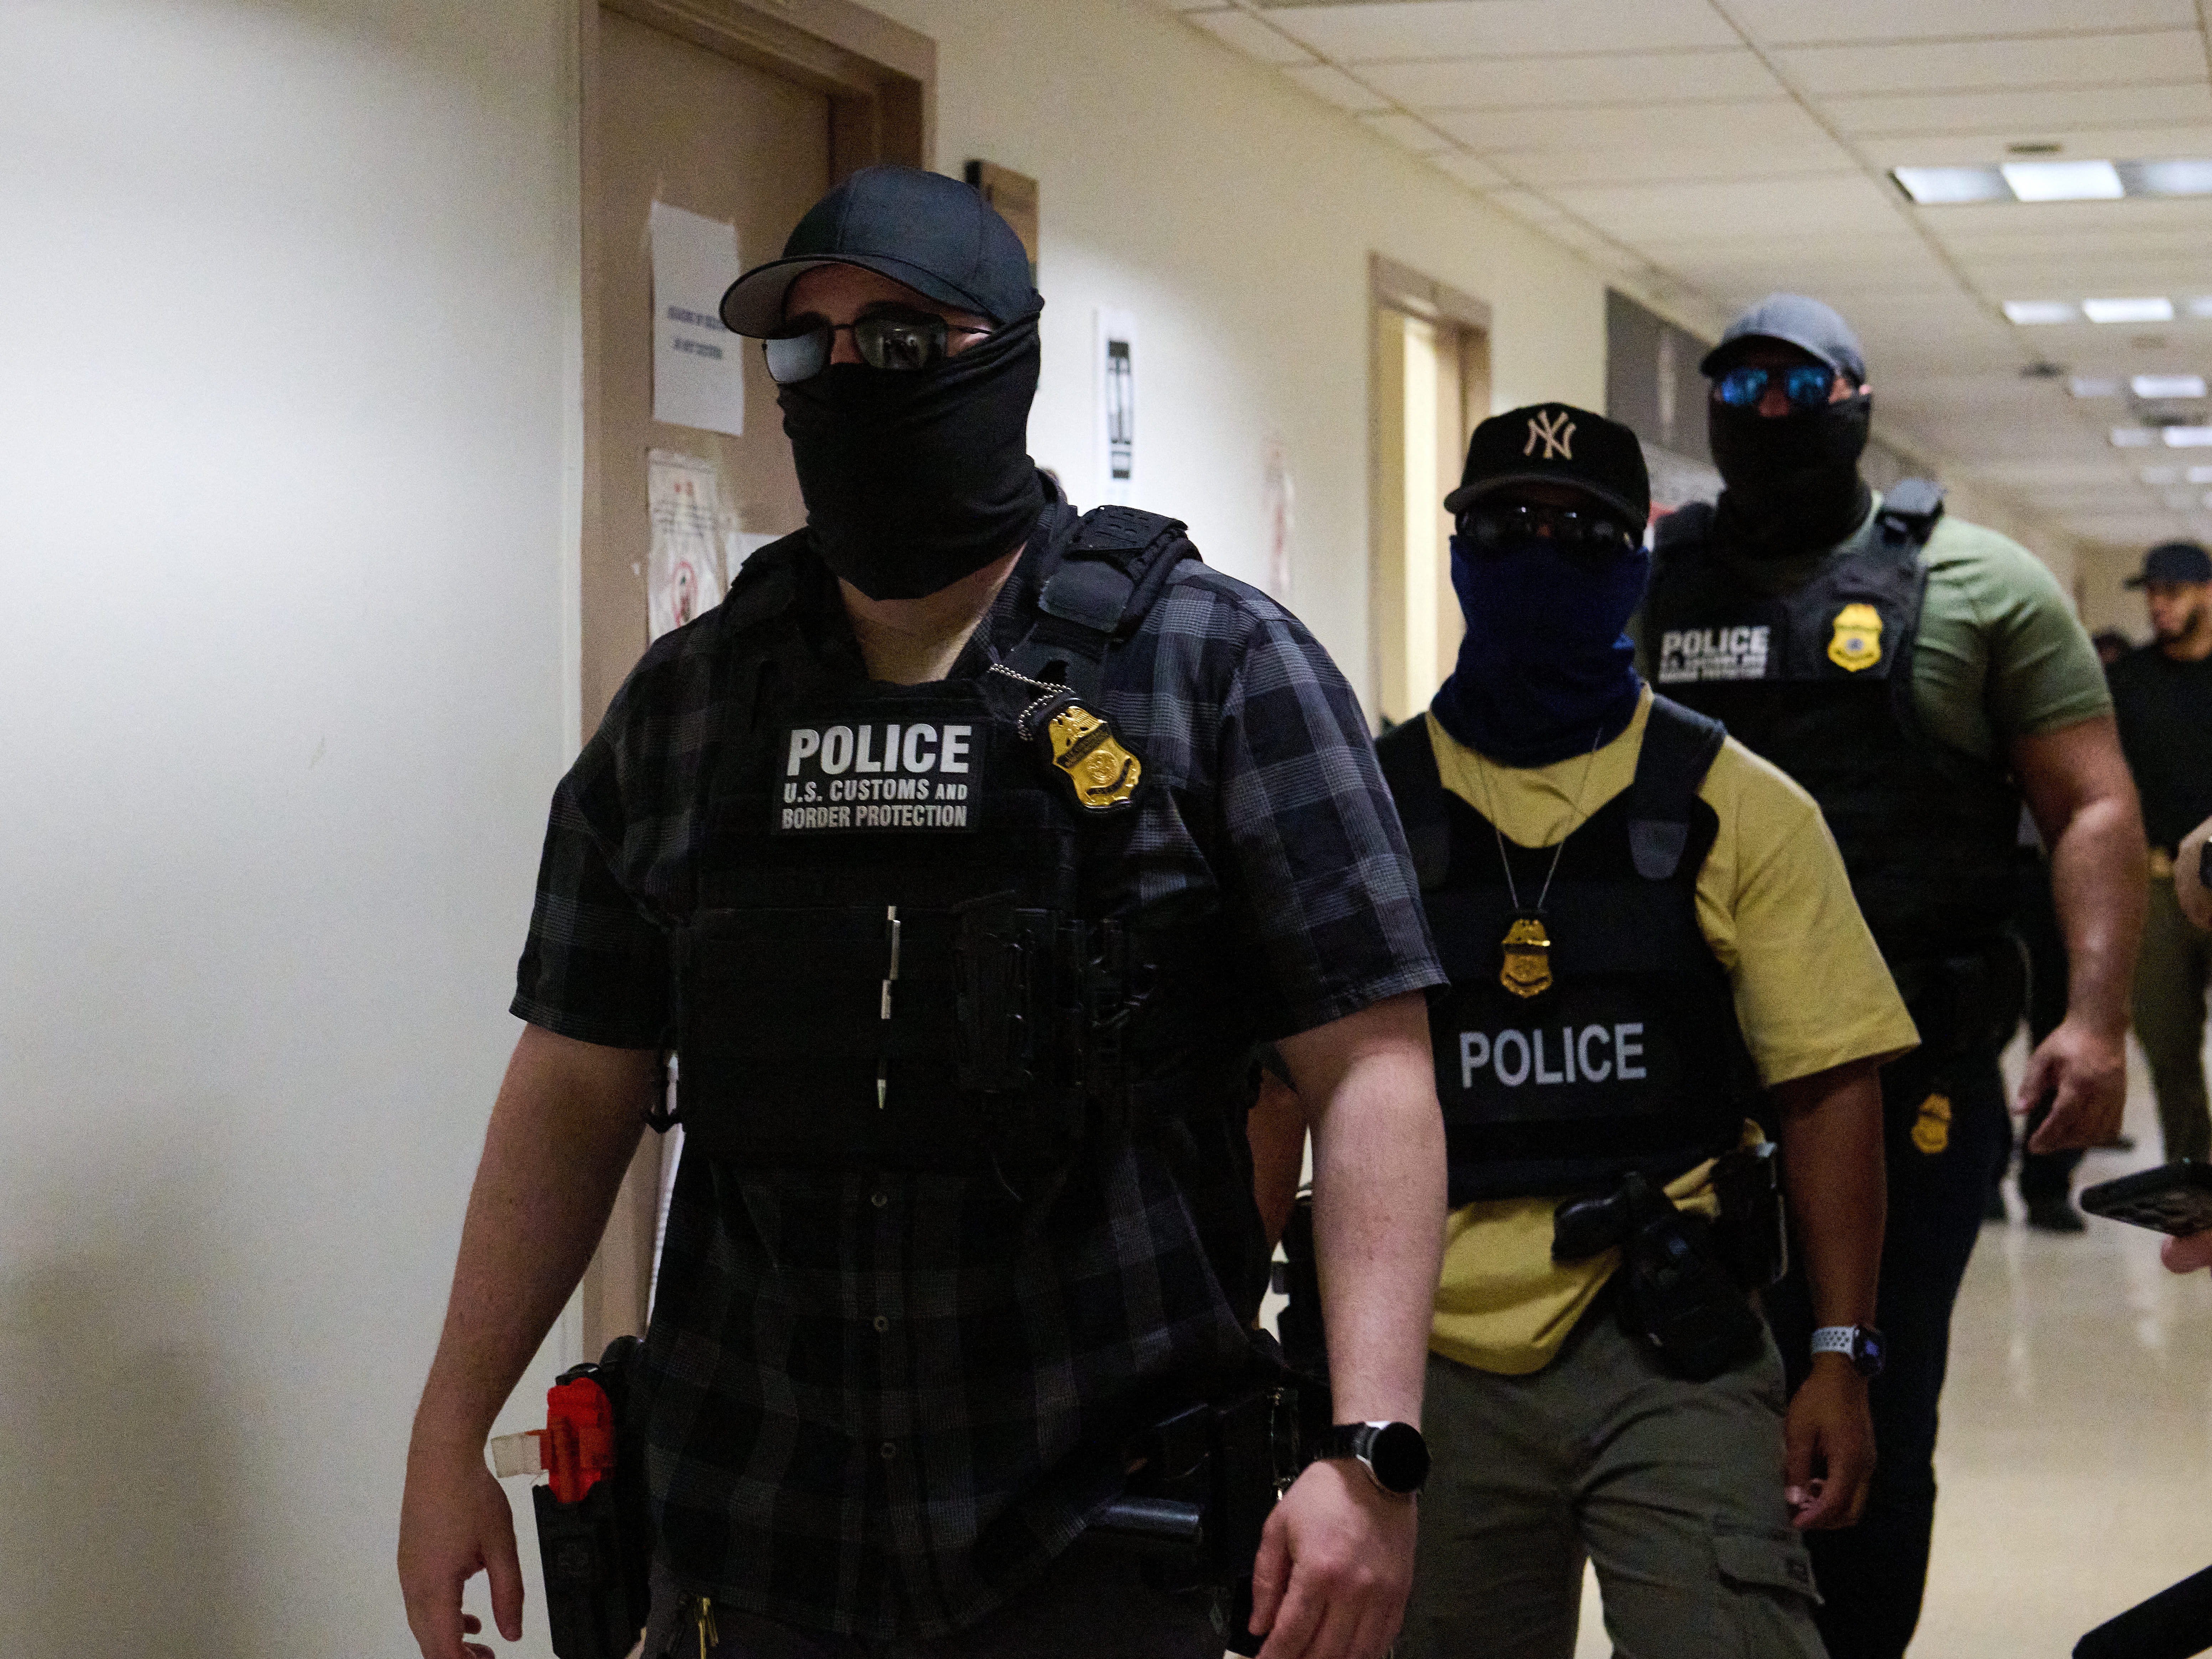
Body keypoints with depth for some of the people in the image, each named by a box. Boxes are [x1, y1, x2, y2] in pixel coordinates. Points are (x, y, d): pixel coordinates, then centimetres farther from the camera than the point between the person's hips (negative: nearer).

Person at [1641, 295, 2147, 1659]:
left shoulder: (1980, 584, 2)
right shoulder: (1645, 585, 10)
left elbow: (2092, 807, -2)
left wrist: (2097, 1017, -15)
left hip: (1909, 1078, -2)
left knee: (1873, 1416, 6)